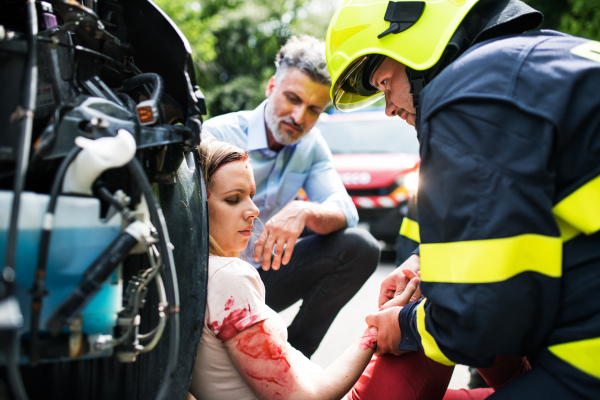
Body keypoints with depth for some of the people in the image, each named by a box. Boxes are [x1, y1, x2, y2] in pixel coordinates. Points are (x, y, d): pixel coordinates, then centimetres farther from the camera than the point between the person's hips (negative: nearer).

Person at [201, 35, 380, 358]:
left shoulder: (311, 145, 2)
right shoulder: (217, 135, -16)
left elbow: (345, 213, -9)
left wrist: (304, 212, -34)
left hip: (263, 273, 6)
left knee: (360, 248, -12)